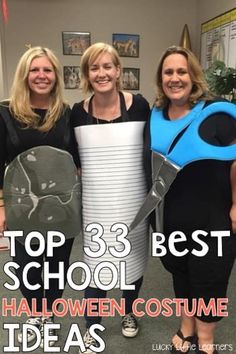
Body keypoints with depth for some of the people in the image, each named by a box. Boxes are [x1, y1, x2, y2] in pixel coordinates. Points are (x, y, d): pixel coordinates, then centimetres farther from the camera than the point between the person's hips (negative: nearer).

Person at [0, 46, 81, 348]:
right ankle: (35, 314, 43)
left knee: (58, 264, 14)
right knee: (26, 268, 11)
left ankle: (48, 315, 42)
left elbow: (80, 158, 9)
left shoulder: (68, 113, 1)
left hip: (62, 202, 1)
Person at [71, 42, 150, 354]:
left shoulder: (139, 105, -7)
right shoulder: (78, 112, -4)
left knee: (133, 259, 17)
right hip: (95, 204, 0)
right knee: (97, 266, 7)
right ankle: (91, 327, 32)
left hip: (133, 201, 1)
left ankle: (129, 312, 45)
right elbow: (72, 158, 8)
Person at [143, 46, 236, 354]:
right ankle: (186, 328, 44)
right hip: (169, 218, 5)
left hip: (211, 218, -5)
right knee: (180, 273, 21)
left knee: (208, 277, 12)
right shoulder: (155, 115, 3)